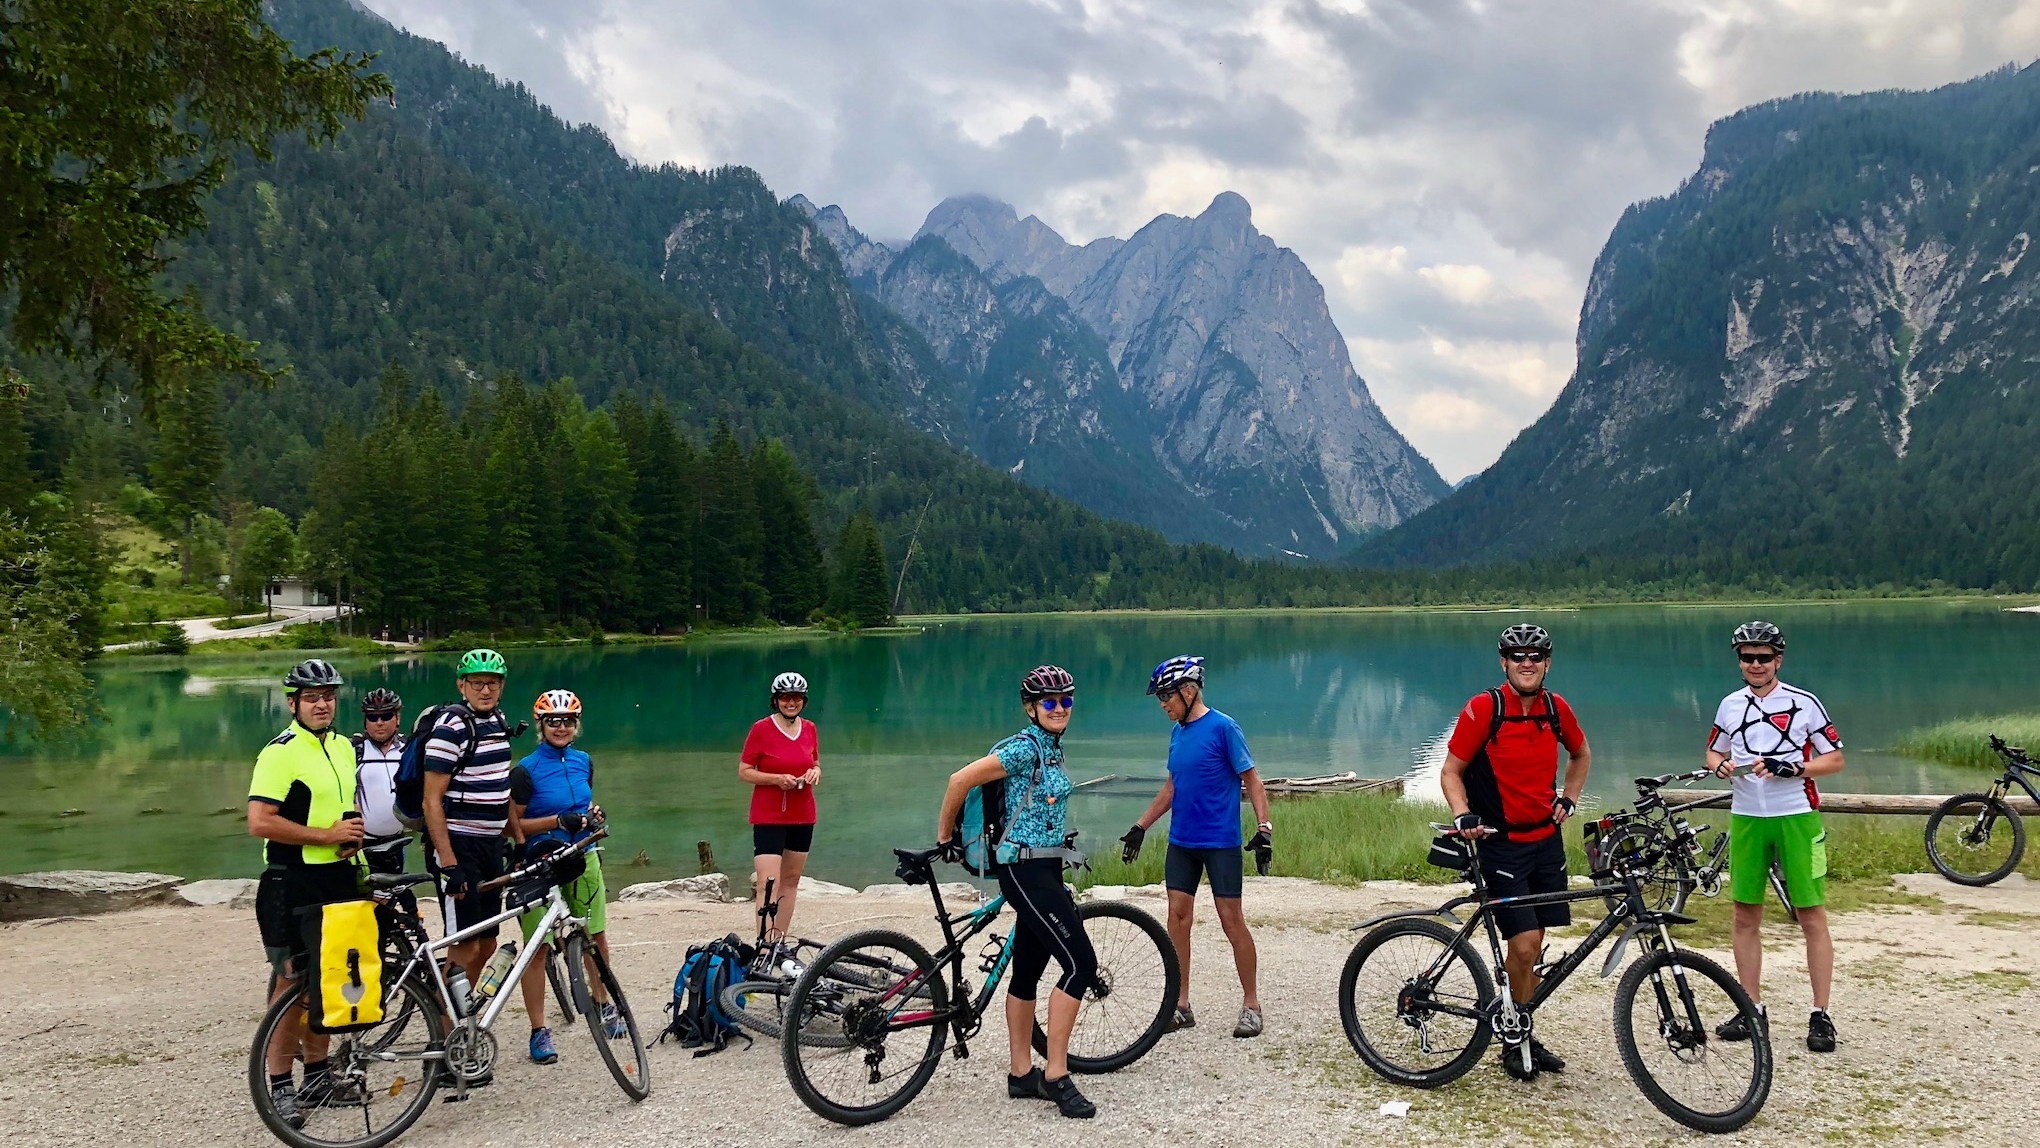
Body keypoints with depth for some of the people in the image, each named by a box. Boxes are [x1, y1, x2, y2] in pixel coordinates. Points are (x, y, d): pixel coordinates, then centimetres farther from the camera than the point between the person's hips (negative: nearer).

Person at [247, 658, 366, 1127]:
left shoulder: (343, 747, 12)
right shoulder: (279, 753, -13)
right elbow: (260, 822, -21)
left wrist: (355, 836, 4)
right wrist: (327, 835, -18)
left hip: (339, 879, 7)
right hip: (294, 882, -7)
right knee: (291, 983, -3)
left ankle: (318, 1075, 24)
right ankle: (280, 1087, 6)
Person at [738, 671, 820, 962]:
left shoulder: (809, 729, 6)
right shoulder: (761, 729, -9)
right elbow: (743, 772, -7)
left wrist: (814, 773, -4)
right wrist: (777, 779, -20)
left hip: (802, 817, 6)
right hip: (769, 817, -6)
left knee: (791, 881, 12)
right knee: (768, 884, -13)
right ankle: (765, 952, -17)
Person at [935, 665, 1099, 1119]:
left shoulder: (1052, 748, 12)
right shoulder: (1025, 747, -16)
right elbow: (961, 780, -17)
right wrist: (945, 837, -7)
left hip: (1044, 869, 9)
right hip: (1026, 871, -9)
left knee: (1028, 972, 13)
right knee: (1080, 963, -11)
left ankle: (1022, 1074, 21)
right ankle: (1056, 1075, -6)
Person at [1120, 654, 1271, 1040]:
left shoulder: (1223, 727, -11)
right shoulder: (1178, 732, 10)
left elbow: (1252, 780, -9)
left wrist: (1263, 826, -18)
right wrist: (1140, 827, 20)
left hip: (1220, 842, -7)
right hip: (1180, 841, 7)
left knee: (1231, 920, -2)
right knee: (1178, 917, 4)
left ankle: (1251, 1004, 10)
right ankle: (1180, 1005, 12)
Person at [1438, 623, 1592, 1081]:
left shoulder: (1556, 709, 3)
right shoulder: (1483, 708, -12)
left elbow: (1581, 755, 24)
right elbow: (1450, 772, -7)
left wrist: (1568, 799, 13)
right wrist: (1464, 816, -22)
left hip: (1546, 840, 5)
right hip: (1501, 843, -5)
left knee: (1534, 945, 9)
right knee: (1523, 944, -10)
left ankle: (1524, 1034, 23)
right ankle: (1513, 1041, 7)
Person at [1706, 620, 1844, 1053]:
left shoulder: (1804, 704, -3)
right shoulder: (1731, 705, 9)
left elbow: (1835, 760, -1)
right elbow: (1713, 754, 19)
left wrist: (1792, 768, -17)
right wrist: (1721, 766, -4)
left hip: (1796, 817, -4)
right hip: (1746, 819, 4)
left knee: (1812, 917, -1)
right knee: (1746, 916, 7)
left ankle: (1820, 1014, 6)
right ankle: (1753, 1009, 16)